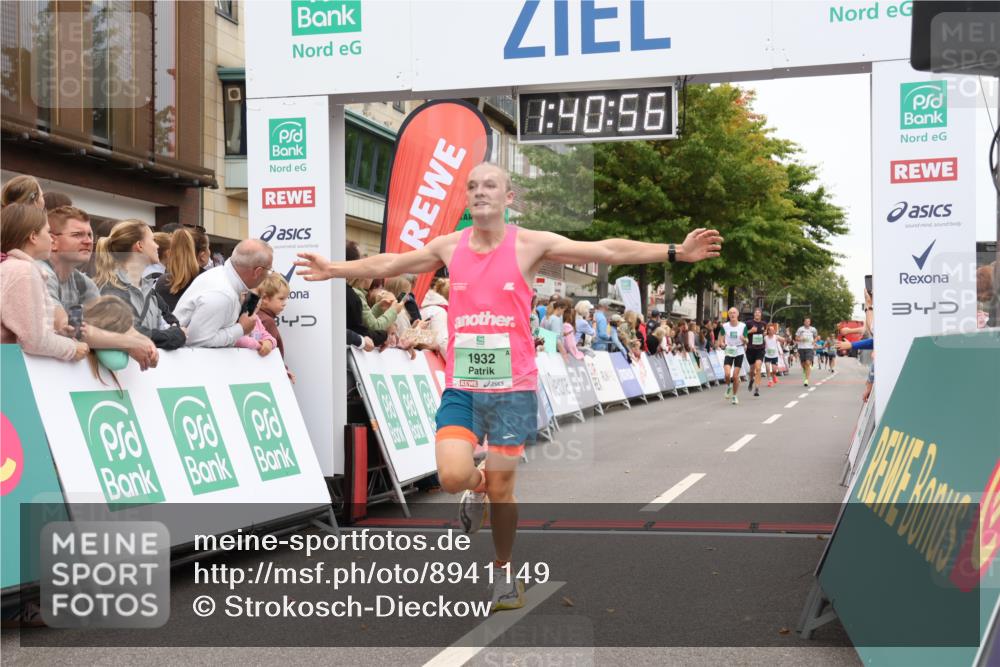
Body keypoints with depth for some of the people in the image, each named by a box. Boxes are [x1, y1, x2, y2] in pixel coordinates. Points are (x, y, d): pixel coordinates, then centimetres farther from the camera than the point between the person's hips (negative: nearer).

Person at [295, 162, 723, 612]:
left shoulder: (531, 244, -4)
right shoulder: (449, 246, 5)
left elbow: (607, 251, -7)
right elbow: (387, 264, 19)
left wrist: (675, 252, -13)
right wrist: (334, 269, 25)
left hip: (513, 388, -2)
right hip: (460, 387, 2)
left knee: (501, 488, 5)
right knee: (452, 477, -16)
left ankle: (504, 572, 29)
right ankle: (476, 488, 22)